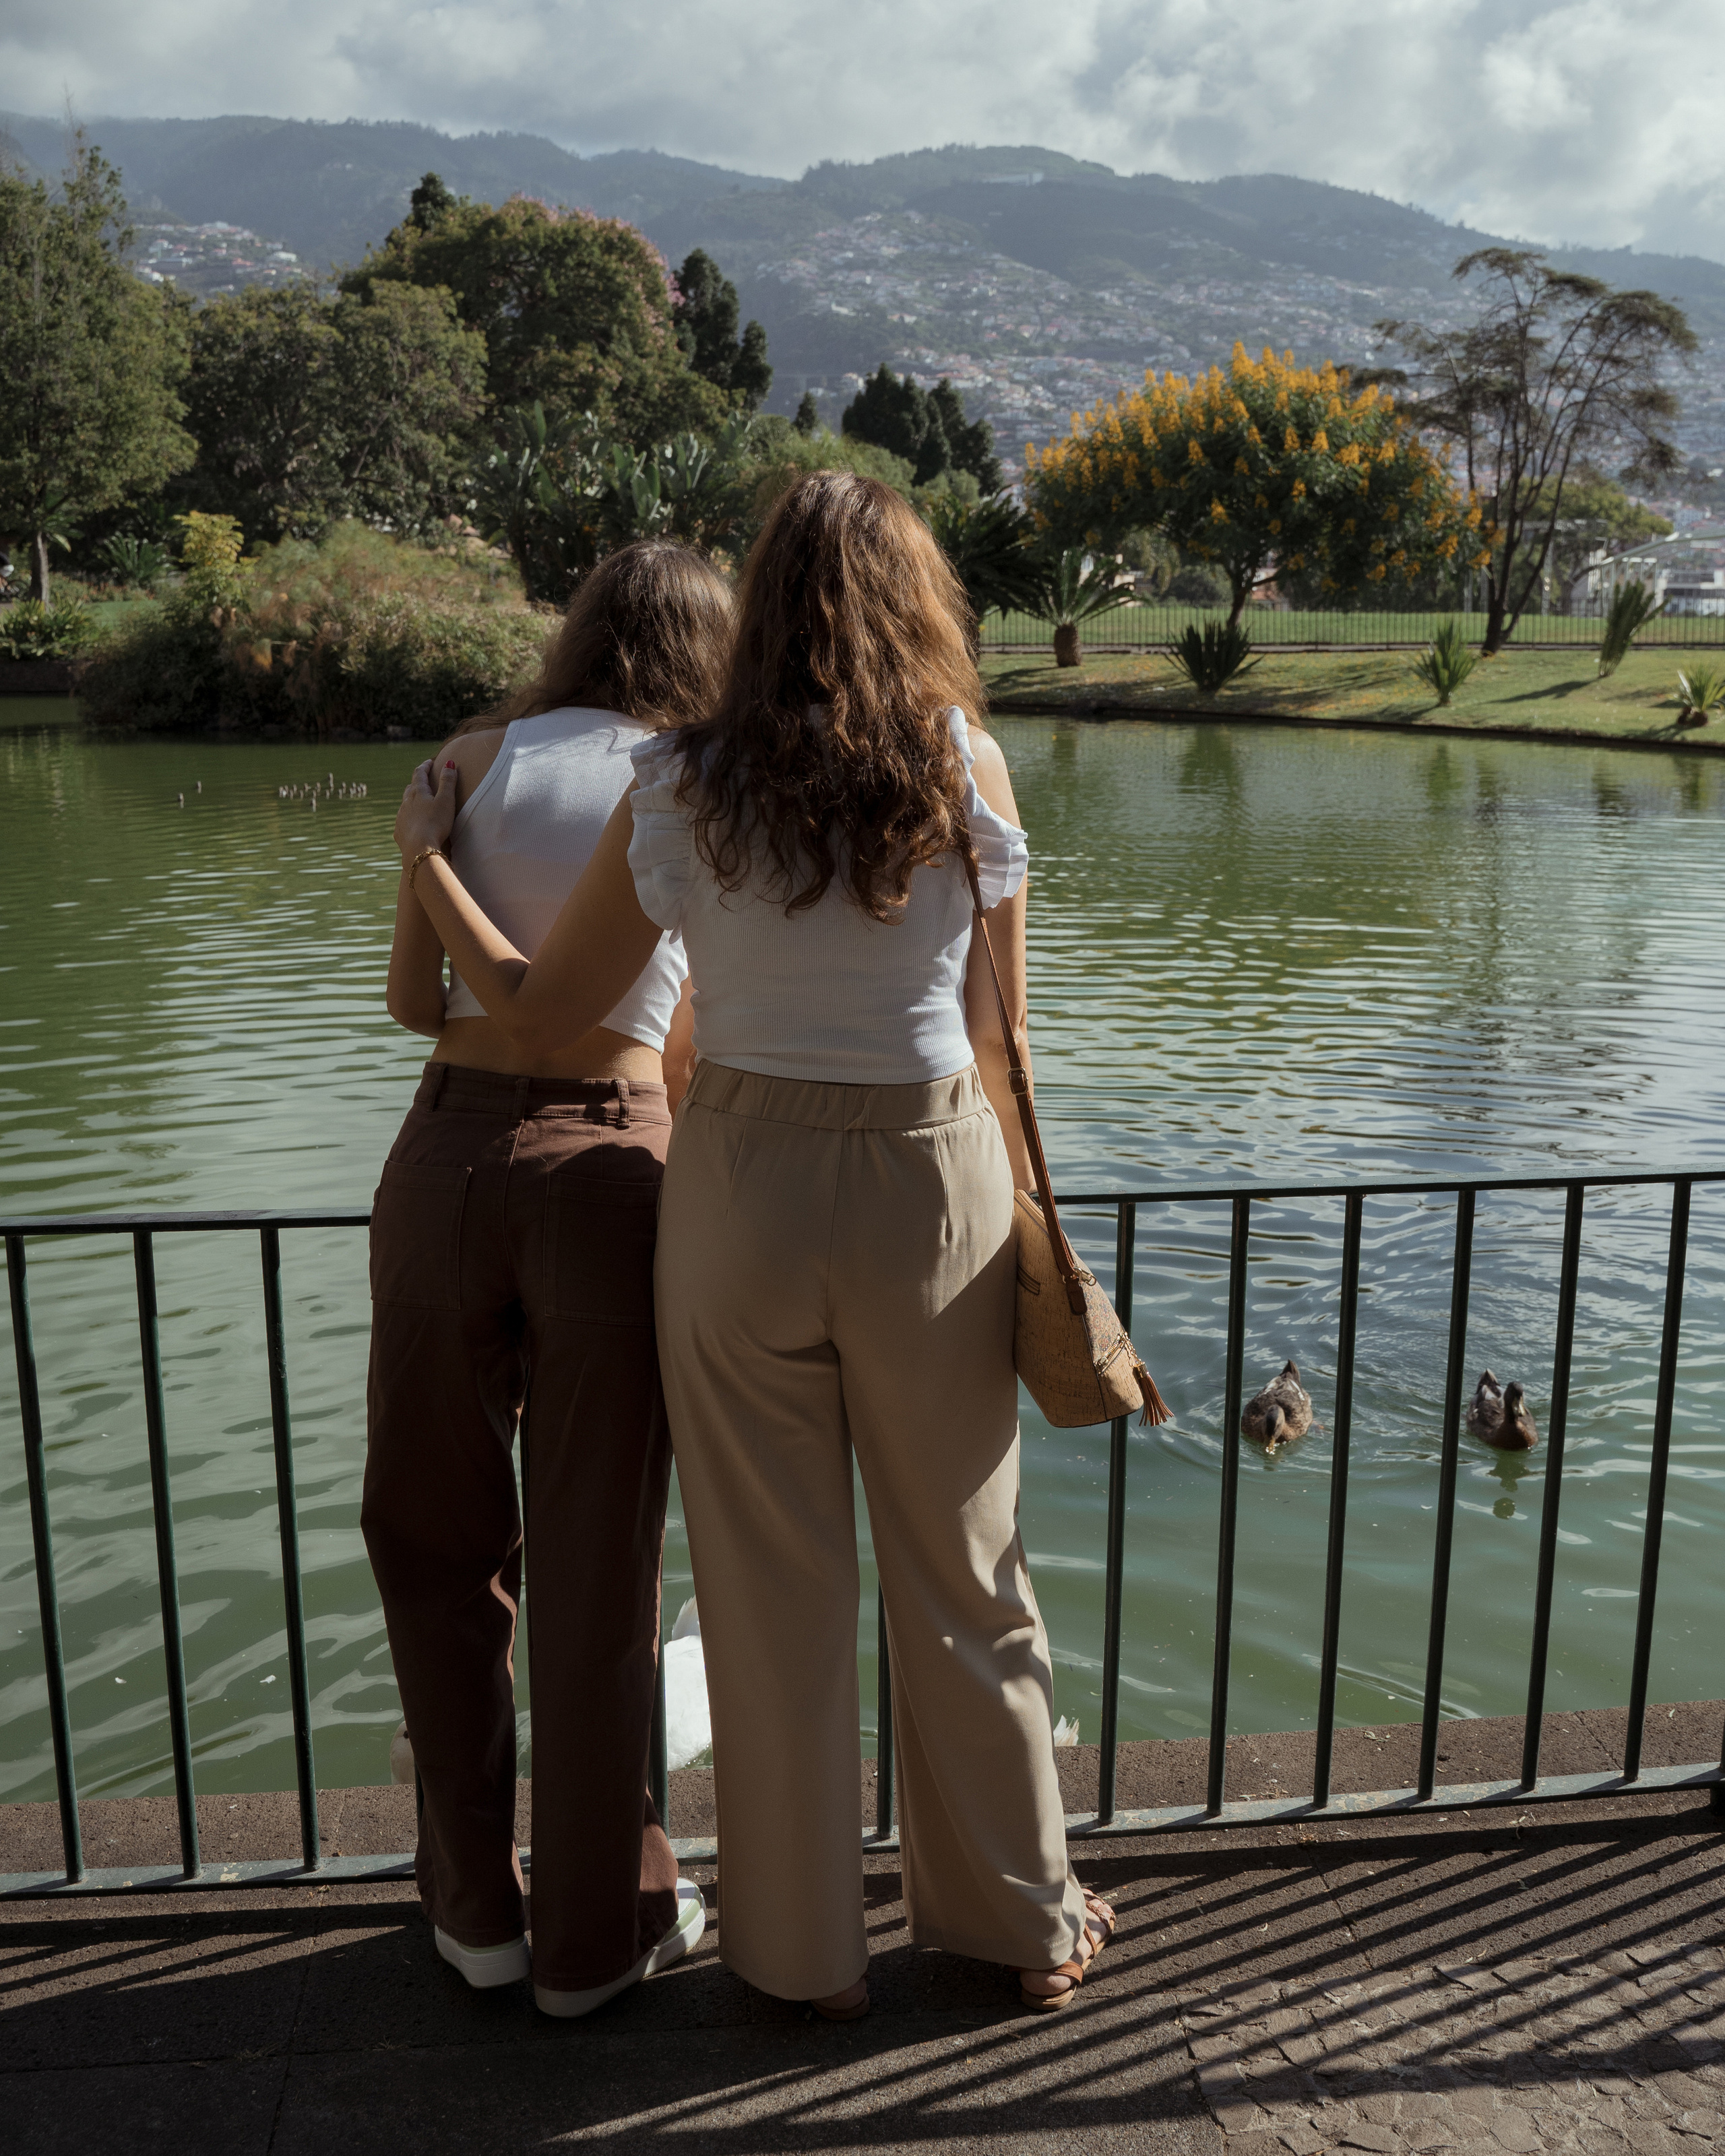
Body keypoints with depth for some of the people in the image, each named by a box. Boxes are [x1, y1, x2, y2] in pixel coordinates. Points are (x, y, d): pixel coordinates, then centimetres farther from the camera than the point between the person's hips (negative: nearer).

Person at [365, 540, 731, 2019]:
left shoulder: (476, 758, 7)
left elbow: (414, 997, 5)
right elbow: (695, 1048, 4)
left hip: (449, 1156, 2)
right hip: (609, 1169, -1)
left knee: (440, 1542, 18)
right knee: (599, 1565, 11)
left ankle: (480, 1908, 31)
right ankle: (599, 1931, 26)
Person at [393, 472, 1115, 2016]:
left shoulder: (684, 790, -8)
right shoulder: (967, 770, -6)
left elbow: (535, 1006, -2)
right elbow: (999, 1036, -2)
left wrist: (423, 854, 13)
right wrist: (1018, 1217, 11)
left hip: (742, 1188, 0)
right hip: (932, 1186, 1)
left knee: (775, 1589, 14)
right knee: (963, 1573, 16)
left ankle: (809, 1949, 31)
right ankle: (1023, 1920, 34)